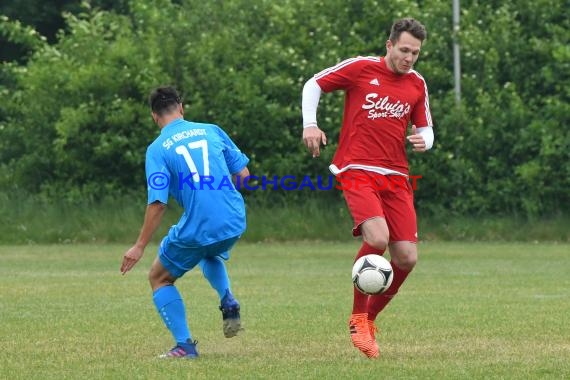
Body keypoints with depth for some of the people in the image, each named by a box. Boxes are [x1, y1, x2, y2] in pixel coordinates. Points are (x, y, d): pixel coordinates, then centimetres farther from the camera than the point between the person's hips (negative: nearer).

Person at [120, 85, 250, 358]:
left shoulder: (158, 149, -4)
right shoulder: (211, 131, 8)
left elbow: (157, 203, -11)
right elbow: (243, 173, 11)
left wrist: (140, 247, -5)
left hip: (196, 229, -5)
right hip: (234, 222, 5)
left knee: (159, 277, 19)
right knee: (209, 255, 39)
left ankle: (184, 345, 6)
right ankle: (228, 303, 13)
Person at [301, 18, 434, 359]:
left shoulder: (417, 85, 11)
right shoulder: (361, 68, -3)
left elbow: (426, 129, 21)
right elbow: (314, 84, 7)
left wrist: (423, 140, -3)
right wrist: (310, 123, -6)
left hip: (396, 176, 5)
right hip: (357, 170, -5)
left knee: (407, 257, -5)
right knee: (377, 238, -28)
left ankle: (370, 317, 20)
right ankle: (358, 317, -8)